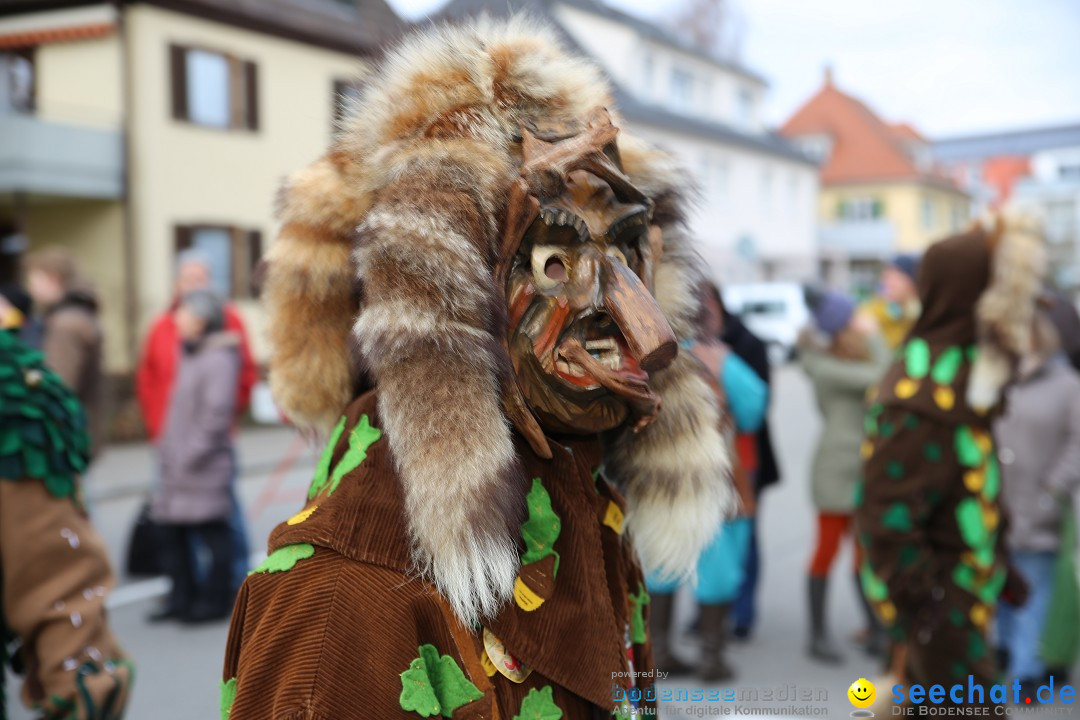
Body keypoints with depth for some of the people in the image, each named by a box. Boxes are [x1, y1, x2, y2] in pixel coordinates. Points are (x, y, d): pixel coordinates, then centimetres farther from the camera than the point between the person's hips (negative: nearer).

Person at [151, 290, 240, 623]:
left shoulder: (218, 359, -12)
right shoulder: (190, 356, 16)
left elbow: (217, 411, -18)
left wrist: (194, 452, -18)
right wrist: (167, 444, 14)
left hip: (205, 467, -9)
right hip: (178, 464, 9)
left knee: (212, 531, -1)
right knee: (171, 530, 11)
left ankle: (216, 599, 9)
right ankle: (183, 597, 21)